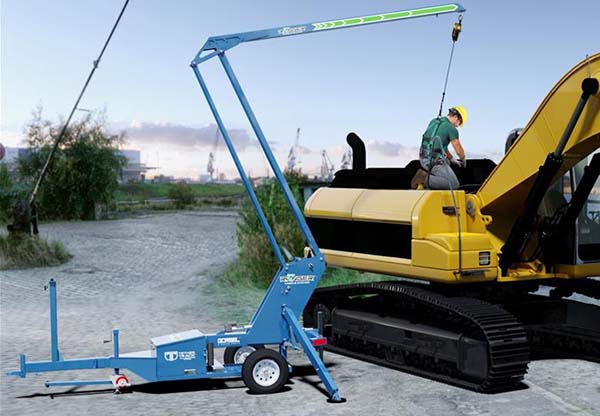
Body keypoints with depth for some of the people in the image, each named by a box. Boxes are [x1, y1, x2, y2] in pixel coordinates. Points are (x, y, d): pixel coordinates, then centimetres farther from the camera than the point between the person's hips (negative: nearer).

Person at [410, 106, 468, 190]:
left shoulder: (433, 122, 15)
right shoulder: (452, 129, -10)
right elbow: (459, 150, -4)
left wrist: (452, 160, 28)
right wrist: (463, 159, 20)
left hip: (423, 159, 8)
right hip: (435, 162, -8)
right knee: (454, 184, -3)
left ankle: (424, 174, 13)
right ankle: (425, 179, -13)